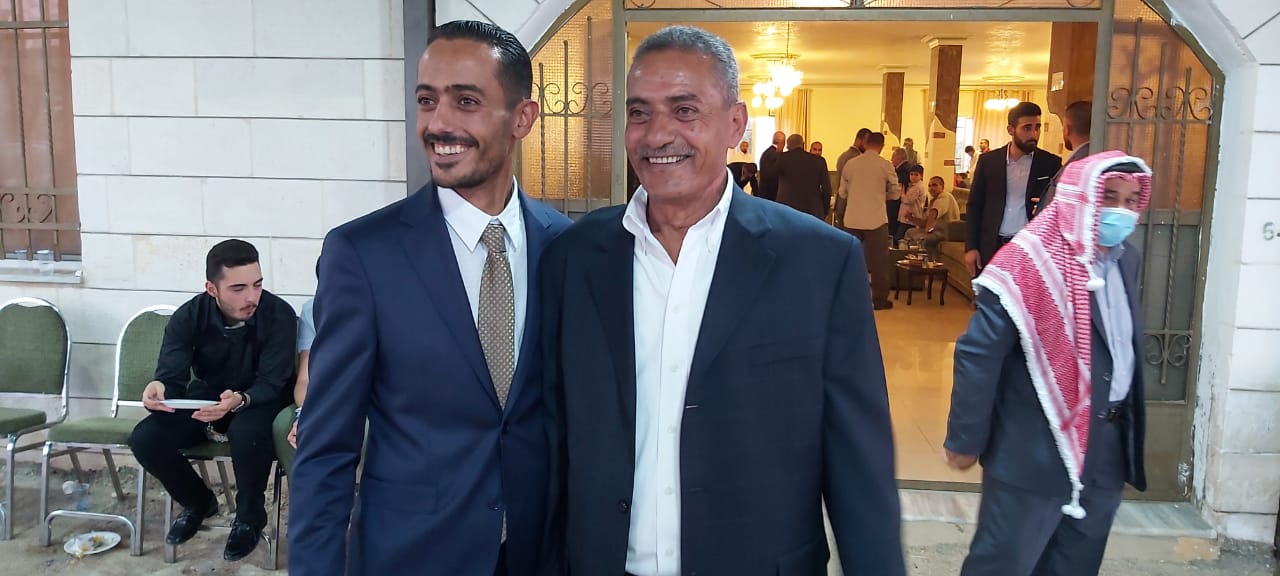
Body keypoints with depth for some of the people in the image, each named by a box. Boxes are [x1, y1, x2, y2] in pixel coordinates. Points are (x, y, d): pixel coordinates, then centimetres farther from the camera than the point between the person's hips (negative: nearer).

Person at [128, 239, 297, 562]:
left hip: (259, 401, -4)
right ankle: (198, 502, 11)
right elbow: (172, 376, -17)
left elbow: (271, 384, -25)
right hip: (205, 397, 4)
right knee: (145, 438, -20)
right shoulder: (188, 316, -14)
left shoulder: (279, 315, -24)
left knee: (248, 435, -38)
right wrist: (159, 387, -44)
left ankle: (249, 518, -6)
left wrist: (239, 400, -48)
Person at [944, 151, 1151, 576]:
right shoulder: (1029, 264, -17)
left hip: (1105, 449, 7)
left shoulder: (1127, 260, 6)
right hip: (1034, 451, -7)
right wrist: (964, 439, -15)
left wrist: (1127, 429, 14)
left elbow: (1126, 349, 13)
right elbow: (977, 355, -18)